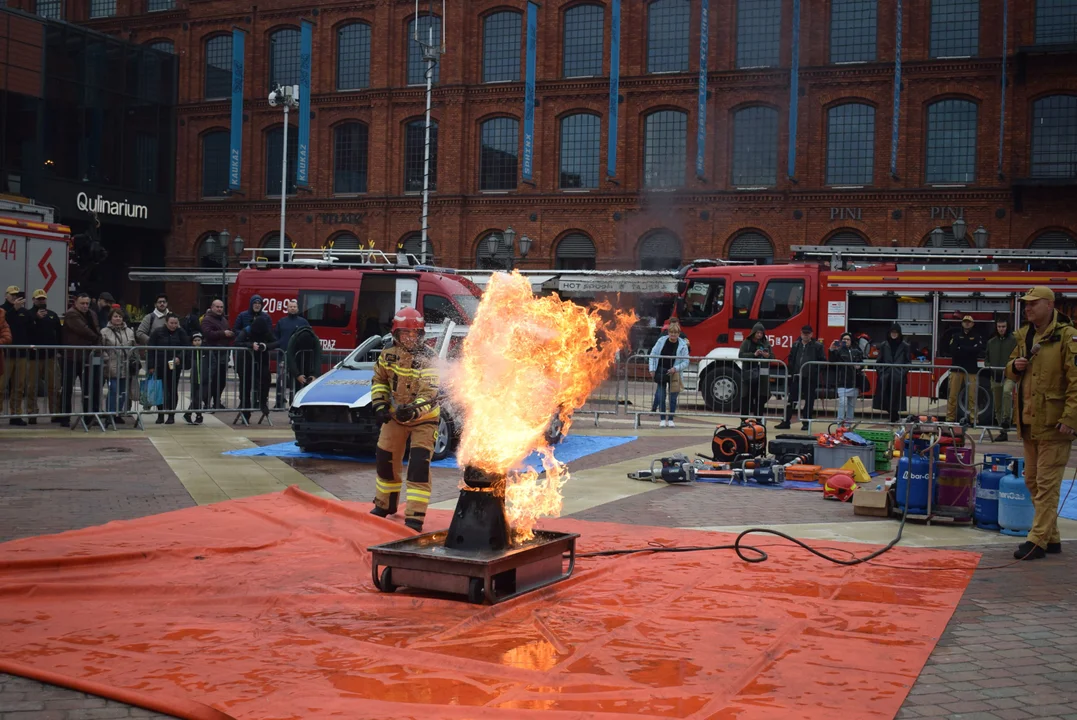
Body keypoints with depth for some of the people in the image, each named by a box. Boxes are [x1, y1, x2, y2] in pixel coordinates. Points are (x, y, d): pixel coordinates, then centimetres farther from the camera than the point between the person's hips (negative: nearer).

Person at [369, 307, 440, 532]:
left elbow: (429, 393, -31)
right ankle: (385, 505, 37)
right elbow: (379, 380, 7)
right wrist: (379, 404, -8)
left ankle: (415, 517, -11)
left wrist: (413, 411, -48)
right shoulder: (388, 354, -7)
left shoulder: (428, 358, -23)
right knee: (385, 460, 14)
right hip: (395, 415, 5)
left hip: (424, 418, -5)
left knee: (419, 465, -15)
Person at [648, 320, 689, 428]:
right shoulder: (661, 341, -4)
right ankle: (662, 419, 11)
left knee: (673, 398, 4)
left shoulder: (683, 345, -7)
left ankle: (670, 419, 16)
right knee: (661, 397, 0)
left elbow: (685, 362, -5)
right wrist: (652, 369, -5)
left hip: (674, 373, 0)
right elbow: (653, 354, 2)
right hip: (661, 372, 1)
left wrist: (675, 369, -19)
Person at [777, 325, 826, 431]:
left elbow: (822, 361, -2)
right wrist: (791, 372, 5)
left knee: (809, 401, 5)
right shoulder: (796, 345, 12)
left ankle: (806, 423, 13)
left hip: (810, 378, -3)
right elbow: (791, 360, 16)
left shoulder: (817, 346, 0)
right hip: (796, 377, 3)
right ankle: (786, 422, 7)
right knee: (791, 400, 3)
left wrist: (816, 371, -13)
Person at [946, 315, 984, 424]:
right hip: (957, 368, 1)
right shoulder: (956, 336, 12)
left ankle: (973, 419, -2)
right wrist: (969, 350, -8)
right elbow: (952, 350, -3)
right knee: (953, 395, -2)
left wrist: (961, 348, -6)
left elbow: (978, 350, -7)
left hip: (971, 370, -1)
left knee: (972, 396, -5)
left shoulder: (977, 336, 11)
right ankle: (950, 418, 0)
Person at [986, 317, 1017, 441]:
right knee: (997, 406, 7)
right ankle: (1003, 432, 15)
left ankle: (1007, 418, -28)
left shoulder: (1014, 340, 0)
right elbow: (986, 358, 21)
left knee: (1007, 391, -36)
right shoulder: (991, 342, 13)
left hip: (1009, 375, -5)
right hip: (995, 376, 5)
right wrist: (988, 366, 1)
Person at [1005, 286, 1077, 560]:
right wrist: (1015, 366, -1)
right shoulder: (1024, 336, 12)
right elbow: (1011, 371, 23)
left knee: (1046, 484, -3)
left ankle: (1038, 540, 2)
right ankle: (1051, 538, 25)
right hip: (1029, 421, 8)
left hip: (1053, 422, -8)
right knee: (1032, 481, 14)